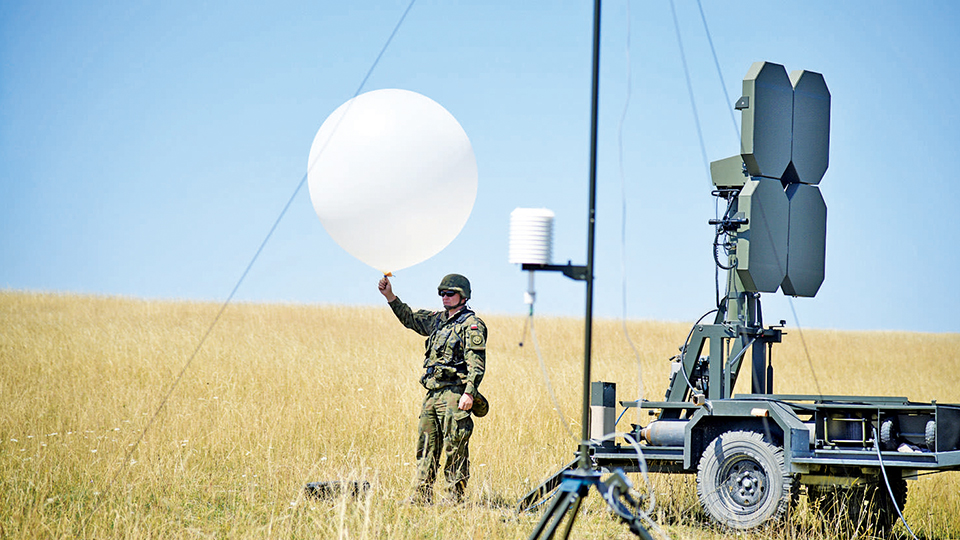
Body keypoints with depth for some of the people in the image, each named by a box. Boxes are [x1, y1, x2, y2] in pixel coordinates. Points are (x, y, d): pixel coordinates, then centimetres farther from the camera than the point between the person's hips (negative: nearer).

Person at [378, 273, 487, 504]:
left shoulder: (472, 324, -6)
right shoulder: (438, 319, 18)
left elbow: (477, 364, -13)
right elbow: (409, 318, 29)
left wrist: (469, 393, -22)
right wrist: (390, 296, 18)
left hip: (454, 394, -8)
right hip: (432, 393, 8)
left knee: (454, 450, -6)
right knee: (426, 447, 9)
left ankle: (456, 500, -3)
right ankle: (421, 498, 13)